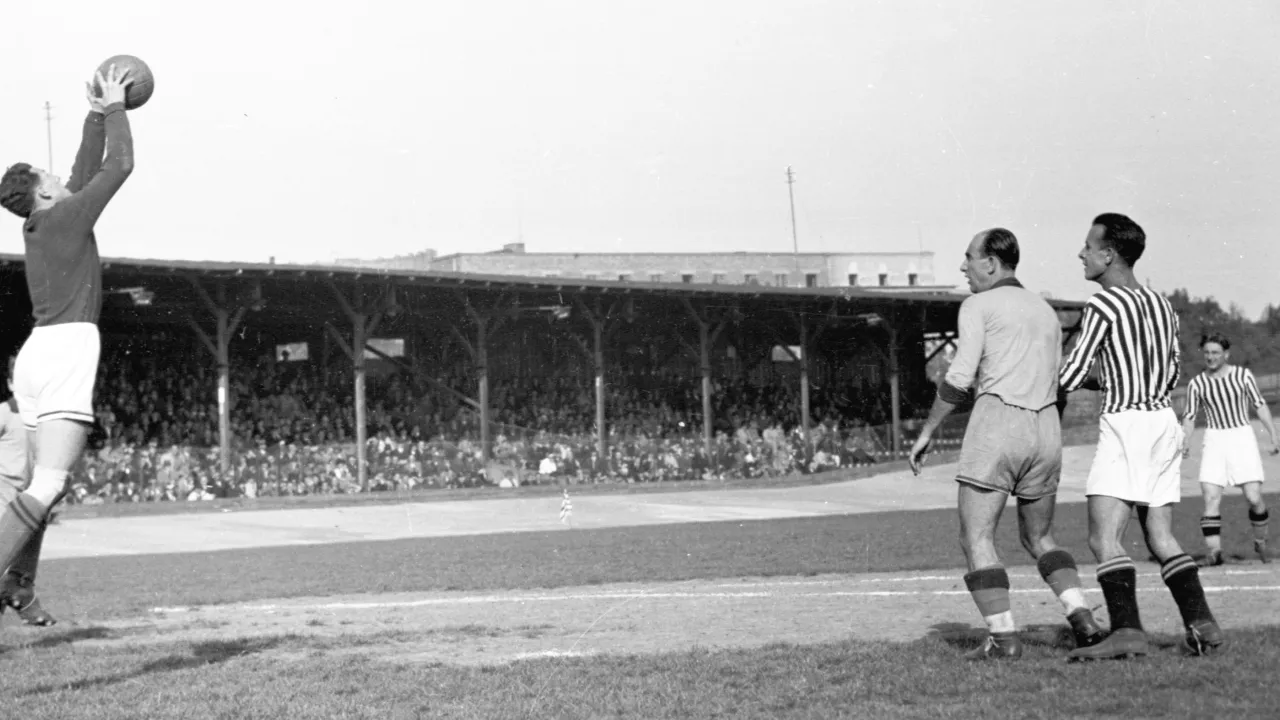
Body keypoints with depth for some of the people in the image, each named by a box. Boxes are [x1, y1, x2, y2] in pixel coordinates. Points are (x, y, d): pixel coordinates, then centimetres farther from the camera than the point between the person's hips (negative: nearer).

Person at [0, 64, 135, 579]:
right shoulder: (68, 216, -3)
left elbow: (86, 172, 31)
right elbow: (119, 166, 2)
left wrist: (96, 116, 35)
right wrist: (114, 109, 13)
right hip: (67, 349, -9)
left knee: (45, 482, 9)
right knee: (47, 487, -18)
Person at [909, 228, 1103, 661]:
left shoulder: (979, 306, 0)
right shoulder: (1046, 311, 21)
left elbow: (960, 378, -8)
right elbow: (1056, 384, 20)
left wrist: (927, 431, -1)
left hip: (998, 421, -7)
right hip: (1046, 429, 7)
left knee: (976, 538, -2)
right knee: (1039, 538, 18)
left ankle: (1003, 638, -12)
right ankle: (1083, 621, 3)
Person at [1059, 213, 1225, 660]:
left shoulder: (1103, 306, -9)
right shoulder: (1162, 305, 15)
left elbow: (1069, 378, -11)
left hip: (1125, 424, -8)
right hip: (1164, 421, 9)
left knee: (1103, 537, -13)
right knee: (1161, 538, 12)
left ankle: (1127, 631, -24)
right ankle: (1202, 625, 6)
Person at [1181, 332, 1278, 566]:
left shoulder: (1243, 375, 0)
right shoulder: (1196, 384, 2)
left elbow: (1260, 405, 6)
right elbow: (1189, 416, 7)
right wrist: (1185, 441, -10)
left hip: (1242, 437, -1)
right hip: (1214, 441, 1)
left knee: (1254, 498, -8)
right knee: (1211, 498, -14)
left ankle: (1261, 542, 17)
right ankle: (1214, 551, -13)